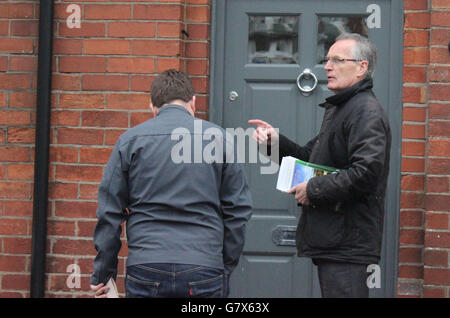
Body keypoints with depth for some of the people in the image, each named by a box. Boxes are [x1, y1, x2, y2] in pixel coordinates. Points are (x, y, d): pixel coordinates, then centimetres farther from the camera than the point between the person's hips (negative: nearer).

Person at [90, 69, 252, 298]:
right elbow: (238, 210, 7)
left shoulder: (130, 140, 6)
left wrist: (103, 274, 12)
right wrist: (226, 268, 16)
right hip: (204, 274, 0)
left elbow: (109, 211, 6)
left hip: (145, 271, 1)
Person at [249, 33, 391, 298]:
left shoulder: (367, 111, -13)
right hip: (331, 239, 11)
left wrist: (313, 190, -17)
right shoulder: (337, 108, 22)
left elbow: (366, 172, -26)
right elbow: (311, 159, 25)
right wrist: (276, 142, 8)